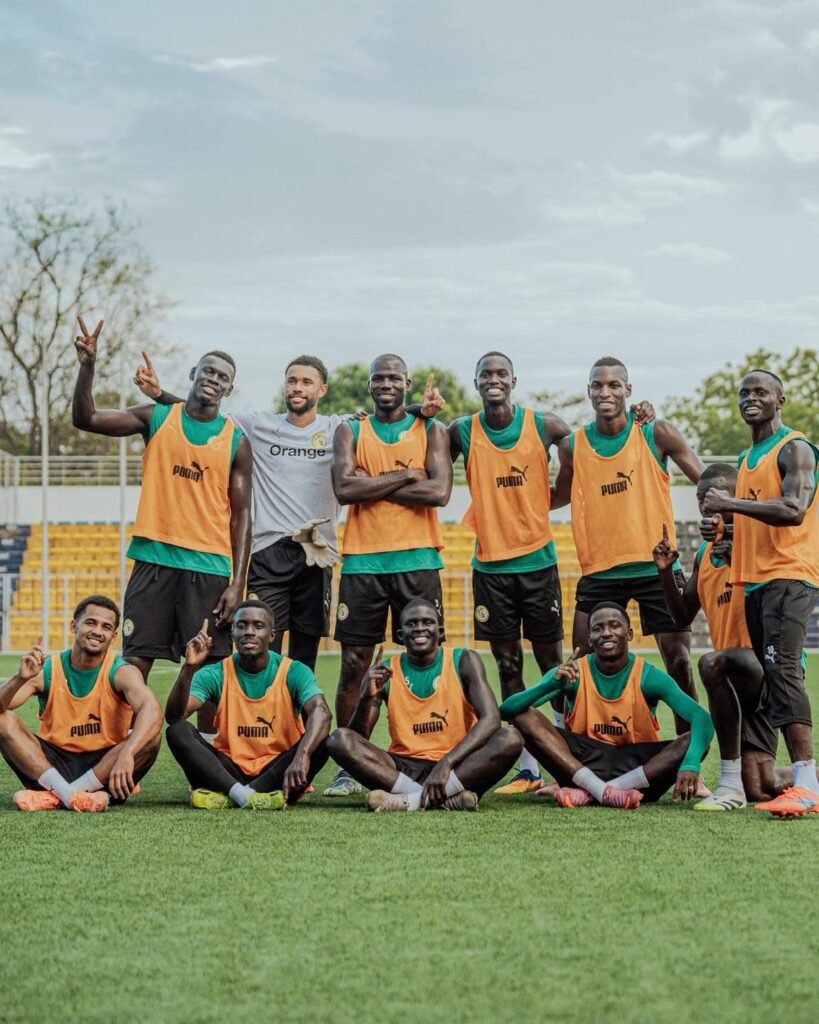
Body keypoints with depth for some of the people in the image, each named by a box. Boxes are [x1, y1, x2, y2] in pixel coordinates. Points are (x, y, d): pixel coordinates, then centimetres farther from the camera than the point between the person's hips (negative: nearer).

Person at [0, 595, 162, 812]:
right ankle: (67, 793, -30)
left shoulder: (121, 672, -10)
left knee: (150, 736, -28)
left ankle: (54, 797, -27)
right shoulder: (46, 670, -5)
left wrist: (126, 755, -48)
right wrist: (20, 678, -37)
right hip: (53, 766, 1)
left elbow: (152, 710, -30)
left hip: (103, 767, -1)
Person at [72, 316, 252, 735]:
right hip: (154, 559, 0)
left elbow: (240, 514, 4)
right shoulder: (157, 418, 6)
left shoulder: (235, 441, 5)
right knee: (135, 662, -1)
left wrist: (237, 583, -4)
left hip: (209, 567, 0)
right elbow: (86, 419, -1)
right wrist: (87, 367, -18)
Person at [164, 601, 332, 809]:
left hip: (275, 771, -1)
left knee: (320, 742, -28)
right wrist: (189, 668, -31)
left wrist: (302, 756, -44)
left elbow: (320, 713, -24)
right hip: (230, 770, 1)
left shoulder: (293, 672, -6)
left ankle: (228, 796, -33)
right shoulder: (216, 675, -2)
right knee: (178, 731, -20)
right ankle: (242, 794, -40)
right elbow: (173, 716, -15)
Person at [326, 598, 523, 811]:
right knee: (339, 739, -23)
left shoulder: (463, 662, -1)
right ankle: (447, 797, -32)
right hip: (404, 769, 1)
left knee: (510, 739, -28)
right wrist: (366, 698, -22)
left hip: (458, 769, -1)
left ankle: (411, 799, -32)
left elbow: (490, 720, -14)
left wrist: (446, 764, -28)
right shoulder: (384, 672, 3)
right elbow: (359, 739, -2)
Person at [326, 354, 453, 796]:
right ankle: (347, 765, 8)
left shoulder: (431, 431, 7)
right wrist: (405, 477, -9)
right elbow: (344, 488, -8)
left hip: (417, 560, -1)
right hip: (362, 561, 1)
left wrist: (374, 487, -8)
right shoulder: (350, 432, 9)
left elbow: (439, 491, -9)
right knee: (353, 664, 1)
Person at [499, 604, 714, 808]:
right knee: (523, 716, -18)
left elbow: (702, 718, -21)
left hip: (638, 766, 0)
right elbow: (506, 709, -16)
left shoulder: (647, 676, -9)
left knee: (693, 741, -26)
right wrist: (552, 683, -35)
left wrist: (690, 763, -41)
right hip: (582, 764, 0)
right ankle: (599, 789, -34)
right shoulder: (573, 673, -7)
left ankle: (589, 792, -32)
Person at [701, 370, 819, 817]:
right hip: (754, 578, 10)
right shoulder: (747, 458, 22)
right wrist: (724, 515, 12)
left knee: (783, 669, -20)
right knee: (771, 675, 8)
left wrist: (732, 504, -20)